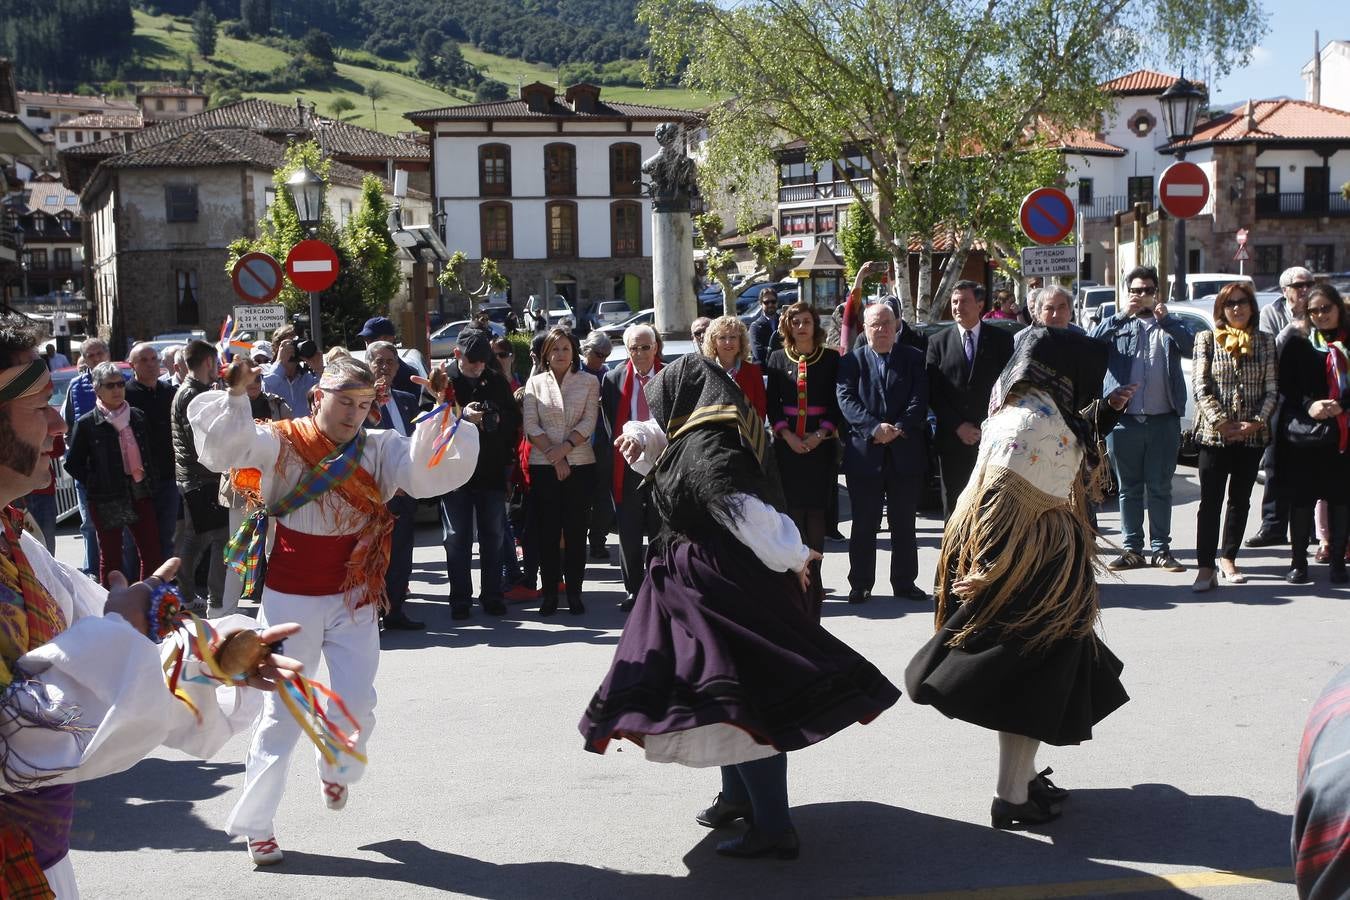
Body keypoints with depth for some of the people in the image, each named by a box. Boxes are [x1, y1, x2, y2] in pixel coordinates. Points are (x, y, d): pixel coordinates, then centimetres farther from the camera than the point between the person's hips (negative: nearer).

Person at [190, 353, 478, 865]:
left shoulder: (379, 450, -1)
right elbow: (229, 445, -21)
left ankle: (336, 770, 39)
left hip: (352, 599, 2)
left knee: (356, 706, 3)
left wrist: (441, 414, -27)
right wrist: (236, 395, -36)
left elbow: (428, 469, -15)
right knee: (283, 712, 3)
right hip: (291, 599, -2)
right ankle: (255, 823, 17)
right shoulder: (281, 444, -6)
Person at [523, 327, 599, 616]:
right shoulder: (535, 383, 7)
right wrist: (554, 457, -9)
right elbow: (531, 426, 0)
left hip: (581, 464, 0)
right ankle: (550, 593, 7)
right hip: (543, 466, 0)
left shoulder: (588, 382, 6)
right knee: (547, 531, 1)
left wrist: (564, 447, -15)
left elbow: (588, 423, -2)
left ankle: (574, 592, 8)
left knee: (576, 531, 2)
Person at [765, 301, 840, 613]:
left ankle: (813, 580, 4)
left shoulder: (831, 358, 4)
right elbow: (771, 403, 5)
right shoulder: (778, 359, 8)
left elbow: (838, 402, 1)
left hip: (821, 443, -1)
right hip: (788, 443, 1)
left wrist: (821, 434, -10)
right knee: (792, 511, -2)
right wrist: (787, 435, -8)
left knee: (816, 511, -1)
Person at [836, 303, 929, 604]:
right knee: (864, 523, 5)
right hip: (864, 453, -1)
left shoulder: (913, 359, 7)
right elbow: (847, 400, -8)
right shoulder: (851, 361, 3)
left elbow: (920, 400, -2)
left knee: (904, 523, 10)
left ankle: (904, 582, 19)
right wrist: (874, 428, -20)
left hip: (906, 452, 1)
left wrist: (899, 428, -16)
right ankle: (860, 584, 14)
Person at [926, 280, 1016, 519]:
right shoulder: (938, 342, 7)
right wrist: (958, 426, -7)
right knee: (954, 506, 5)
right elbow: (933, 393, 3)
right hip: (952, 438, 1)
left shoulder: (1001, 340, 6)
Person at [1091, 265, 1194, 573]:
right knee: (1129, 488, 7)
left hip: (1163, 420, 0)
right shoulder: (1118, 324, 10)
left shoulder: (1170, 324, 13)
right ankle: (1132, 549, 12)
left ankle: (1161, 550, 10)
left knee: (1160, 488, 4)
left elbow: (1189, 346, -7)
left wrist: (1164, 319, -18)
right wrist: (1123, 314, -16)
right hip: (1124, 420, 0)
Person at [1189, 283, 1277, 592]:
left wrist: (1257, 422, -10)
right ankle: (1205, 569, -6)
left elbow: (1272, 389, 4)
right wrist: (1222, 422, -14)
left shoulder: (1265, 342, 8)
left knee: (1240, 500, 10)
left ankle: (1228, 558, 22)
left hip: (1252, 435, 2)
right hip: (1214, 435, -2)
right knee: (1210, 501, -5)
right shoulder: (1206, 340, 2)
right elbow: (1200, 387, -4)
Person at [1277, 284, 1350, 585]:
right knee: (1301, 498, 2)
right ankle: (1298, 562, 12)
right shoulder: (1298, 341, 5)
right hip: (1305, 433, -1)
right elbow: (1286, 384, 1)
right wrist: (1309, 406, -14)